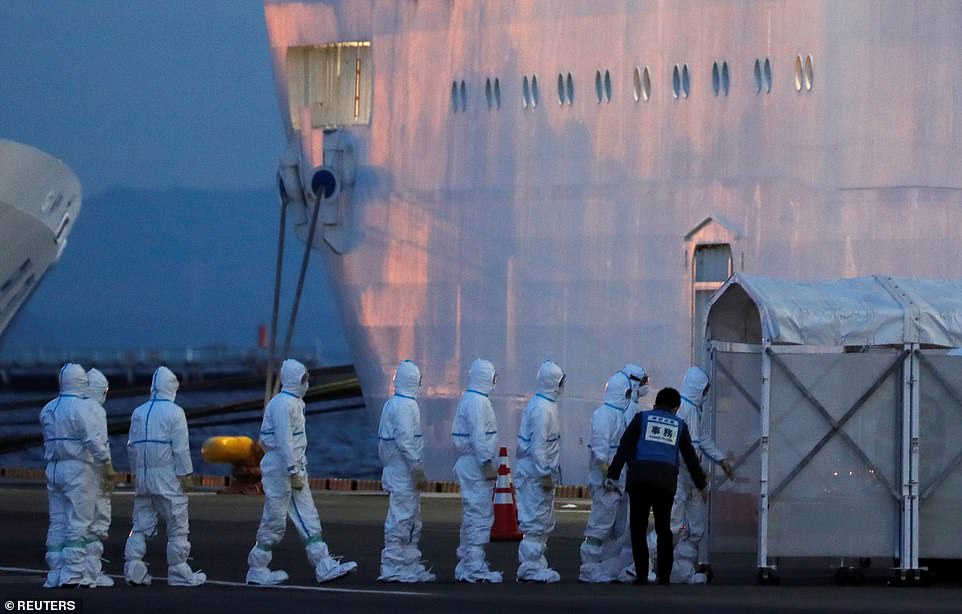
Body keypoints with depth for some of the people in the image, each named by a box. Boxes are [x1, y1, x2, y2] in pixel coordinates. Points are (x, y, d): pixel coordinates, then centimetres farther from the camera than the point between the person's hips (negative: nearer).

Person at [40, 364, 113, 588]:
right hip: (78, 469, -7)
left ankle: (55, 574, 8)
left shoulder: (48, 409, 12)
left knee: (57, 523, 9)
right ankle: (73, 573, -10)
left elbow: (49, 439, 11)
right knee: (78, 522, -5)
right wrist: (106, 463, -7)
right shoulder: (81, 407, -11)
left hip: (53, 469, 7)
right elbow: (92, 439, -16)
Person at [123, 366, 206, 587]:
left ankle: (133, 568, -2)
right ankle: (179, 573, 4)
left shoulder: (139, 413, 9)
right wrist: (185, 474, -7)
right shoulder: (174, 413, -9)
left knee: (141, 525, 9)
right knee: (178, 527, 2)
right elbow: (180, 447, -12)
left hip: (143, 477, 6)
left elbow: (132, 445, 12)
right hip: (167, 477, -6)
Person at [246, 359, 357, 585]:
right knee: (274, 522, -3)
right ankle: (257, 570, 4)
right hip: (281, 470, -10)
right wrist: (293, 473, -22)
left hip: (294, 468, 10)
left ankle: (324, 566, 7)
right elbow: (283, 441, -22)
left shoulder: (294, 403, 14)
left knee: (308, 518, 7)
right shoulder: (283, 404, -17)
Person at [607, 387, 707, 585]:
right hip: (667, 480, 1)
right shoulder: (680, 425, 17)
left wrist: (613, 475, 3)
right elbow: (690, 458, 22)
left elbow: (624, 448, 4)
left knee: (638, 528, 3)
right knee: (663, 528, 11)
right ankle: (664, 576, 6)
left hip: (639, 478, -1)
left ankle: (641, 575, -5)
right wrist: (701, 484, 33)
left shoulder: (642, 418, 13)